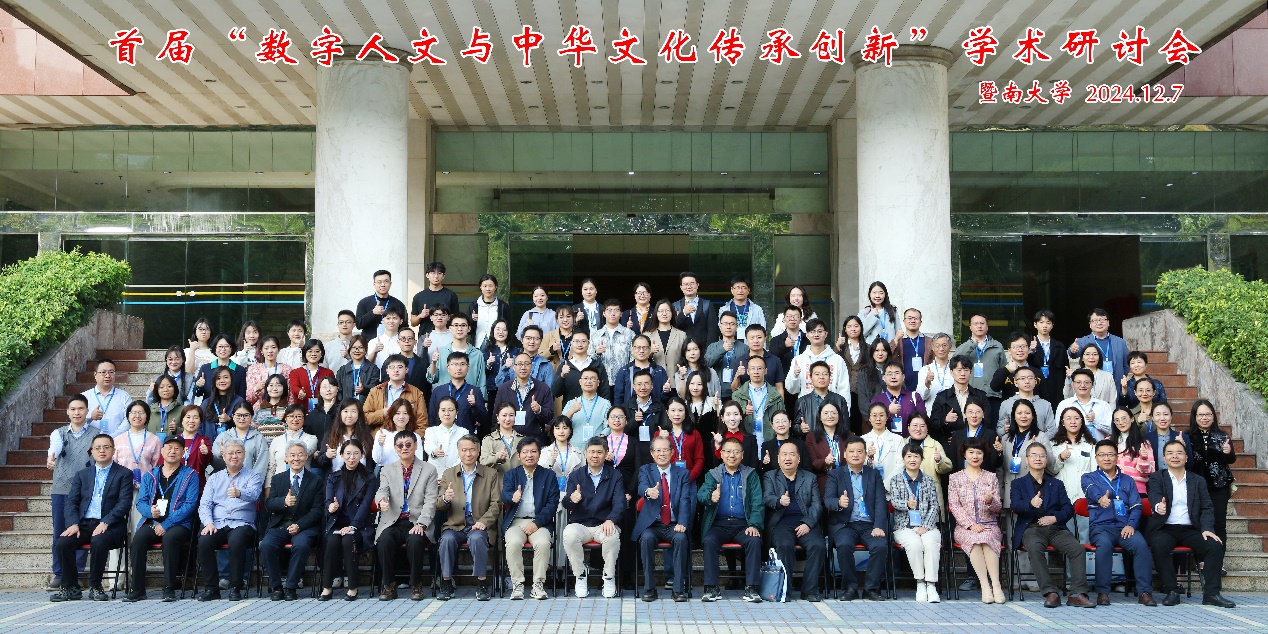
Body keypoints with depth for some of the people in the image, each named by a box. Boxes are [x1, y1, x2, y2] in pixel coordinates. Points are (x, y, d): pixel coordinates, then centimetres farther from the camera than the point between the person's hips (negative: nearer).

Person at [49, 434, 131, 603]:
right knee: (63, 542, -24)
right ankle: (70, 588, -8)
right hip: (84, 524, 4)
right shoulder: (82, 474, 19)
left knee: (98, 542, -34)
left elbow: (124, 503, -5)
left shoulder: (124, 474, 6)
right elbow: (71, 502, 10)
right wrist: (73, 524, -9)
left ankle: (95, 587, -15)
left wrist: (105, 523, -19)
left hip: (109, 525, -4)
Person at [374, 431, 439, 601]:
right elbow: (382, 490, -3)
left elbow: (430, 501, 0)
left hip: (417, 523, -1)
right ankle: (389, 586, -12)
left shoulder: (429, 470, 9)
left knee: (415, 541, -33)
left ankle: (416, 586, -14)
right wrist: (381, 500, -29)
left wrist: (421, 524, -15)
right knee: (384, 541, -30)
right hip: (393, 522, 2)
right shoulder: (387, 470, 16)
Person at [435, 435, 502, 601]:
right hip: (455, 525, 2)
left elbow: (496, 504, 3)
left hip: (479, 525, -1)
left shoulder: (491, 475, 9)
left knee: (476, 538, -34)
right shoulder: (448, 474, 13)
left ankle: (482, 583, -22)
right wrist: (445, 499, -18)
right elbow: (438, 506, 7)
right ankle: (446, 583, -19)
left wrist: (484, 522, -15)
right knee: (447, 539, -31)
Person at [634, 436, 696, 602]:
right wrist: (648, 491, -41)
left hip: (674, 525, 1)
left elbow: (685, 500, -1)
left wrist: (682, 523, -18)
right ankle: (649, 588, -21)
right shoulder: (645, 470, 8)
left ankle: (679, 589, -23)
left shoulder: (683, 473, 11)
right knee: (646, 538, -32)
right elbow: (642, 487, -15)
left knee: (681, 538, -31)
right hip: (651, 525, 0)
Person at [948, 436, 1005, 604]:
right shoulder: (955, 478, 10)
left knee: (987, 538, -34)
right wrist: (970, 525, -14)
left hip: (989, 525, 1)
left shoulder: (991, 477, 14)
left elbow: (997, 508, 7)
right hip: (964, 527, -1)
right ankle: (985, 586, -37)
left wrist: (990, 501, -17)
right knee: (974, 539, -34)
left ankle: (995, 585, -36)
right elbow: (954, 506, 0)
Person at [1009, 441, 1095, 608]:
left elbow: (1069, 508, 11)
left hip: (1055, 528, 3)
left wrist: (1055, 518, -10)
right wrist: (1031, 503, -27)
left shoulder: (1057, 484, 23)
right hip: (1031, 528, -3)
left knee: (1077, 548, -25)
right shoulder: (1019, 484, 14)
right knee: (1034, 548, -35)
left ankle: (1077, 594, -24)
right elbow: (1015, 506, -5)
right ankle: (1050, 593, -34)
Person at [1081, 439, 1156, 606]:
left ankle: (1145, 592, -26)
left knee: (1141, 544, -29)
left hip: (1124, 527, 2)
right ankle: (1102, 592, -30)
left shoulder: (1127, 481, 22)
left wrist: (1131, 525, -10)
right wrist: (1100, 498, -37)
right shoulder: (1089, 478, 13)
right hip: (1100, 527, -2)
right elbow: (1092, 491, -12)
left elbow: (1136, 506, 11)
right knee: (1105, 544, -35)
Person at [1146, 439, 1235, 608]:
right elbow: (1154, 495, -14)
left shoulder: (1198, 481, 16)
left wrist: (1207, 529, -12)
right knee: (1160, 546, -34)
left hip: (1191, 530, 3)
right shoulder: (1156, 478, 8)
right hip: (1164, 529, -2)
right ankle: (1171, 591, -22)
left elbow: (1207, 508, 8)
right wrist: (1158, 505, -40)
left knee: (1216, 545, -24)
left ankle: (1211, 593, -16)